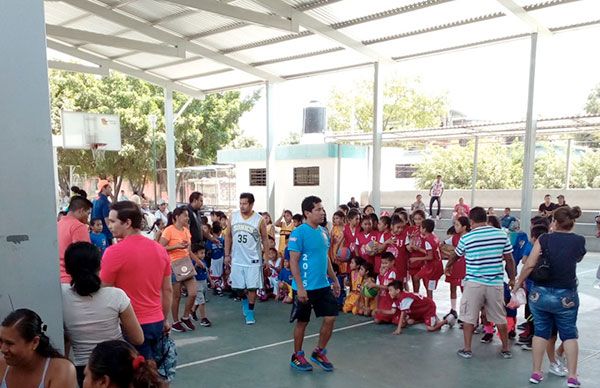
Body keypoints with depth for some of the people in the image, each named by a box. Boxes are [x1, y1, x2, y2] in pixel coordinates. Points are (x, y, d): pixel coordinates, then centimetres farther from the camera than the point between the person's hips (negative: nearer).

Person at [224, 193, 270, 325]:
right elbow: (228, 236, 6)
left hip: (253, 260, -3)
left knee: (252, 287, 1)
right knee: (238, 287, 12)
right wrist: (227, 254, 4)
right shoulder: (233, 217, -2)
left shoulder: (259, 220, -9)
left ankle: (250, 312, 17)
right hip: (237, 259, 3)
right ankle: (245, 301, 41)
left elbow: (265, 238, -1)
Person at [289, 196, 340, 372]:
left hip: (323, 285, 7)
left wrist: (334, 280, 16)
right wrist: (300, 287, -21)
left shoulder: (323, 232, 8)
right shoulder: (299, 233, -15)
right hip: (305, 288, -6)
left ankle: (319, 352, 25)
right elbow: (293, 261, -17)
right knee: (302, 322, 8)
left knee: (330, 318, 5)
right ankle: (297, 357, 27)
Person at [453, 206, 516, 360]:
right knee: (500, 318, 16)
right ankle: (506, 349, 28)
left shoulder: (466, 238, -6)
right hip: (496, 283, 3)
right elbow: (509, 260, 3)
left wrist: (447, 266, 33)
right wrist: (512, 279, 17)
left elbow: (455, 257, 12)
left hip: (474, 283, -2)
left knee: (468, 317, 10)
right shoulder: (501, 234, -3)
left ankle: (467, 349, 15)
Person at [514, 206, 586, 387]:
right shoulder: (579, 241, -2)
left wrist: (518, 284, 2)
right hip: (566, 296, 0)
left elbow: (529, 265, -9)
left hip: (540, 293, 0)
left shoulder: (544, 239, -7)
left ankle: (536, 372, 19)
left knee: (541, 332, 13)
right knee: (569, 334, 16)